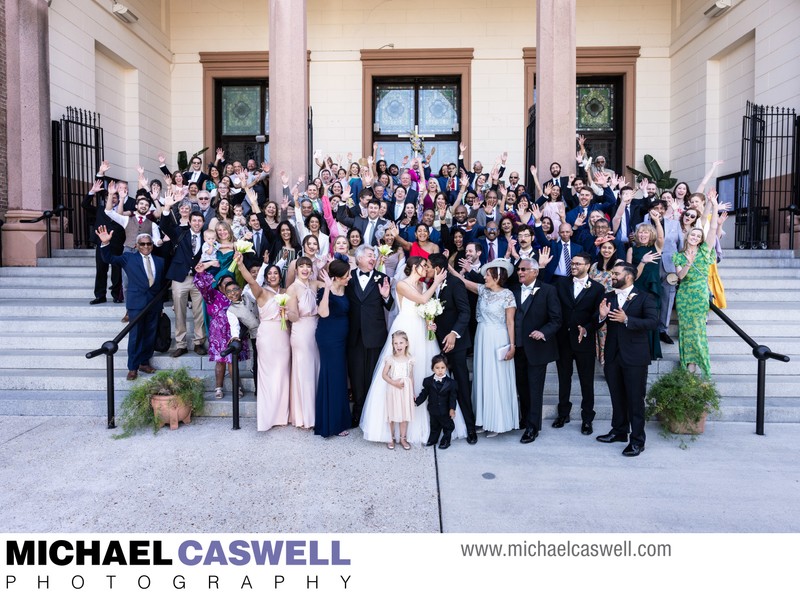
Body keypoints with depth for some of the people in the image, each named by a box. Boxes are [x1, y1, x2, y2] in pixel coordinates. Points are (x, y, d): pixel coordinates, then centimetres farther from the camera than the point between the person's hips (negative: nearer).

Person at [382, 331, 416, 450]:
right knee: (392, 415, 6)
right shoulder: (390, 359, -6)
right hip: (393, 390, -2)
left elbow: (411, 377, 7)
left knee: (405, 415, 7)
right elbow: (384, 375, -4)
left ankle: (403, 438, 20)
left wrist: (413, 393, 9)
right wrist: (394, 383, -17)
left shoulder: (410, 360, 0)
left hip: (406, 390, 2)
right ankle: (391, 438, 20)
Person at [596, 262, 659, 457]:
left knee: (635, 399, 1)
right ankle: (619, 431, 31)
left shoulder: (644, 297, -5)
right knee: (617, 397, 16)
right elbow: (597, 324, 10)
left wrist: (627, 320, -26)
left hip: (634, 356, -5)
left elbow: (653, 322, -17)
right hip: (612, 355, 5)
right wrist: (601, 316, -12)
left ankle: (637, 440, 11)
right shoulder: (608, 297, 9)